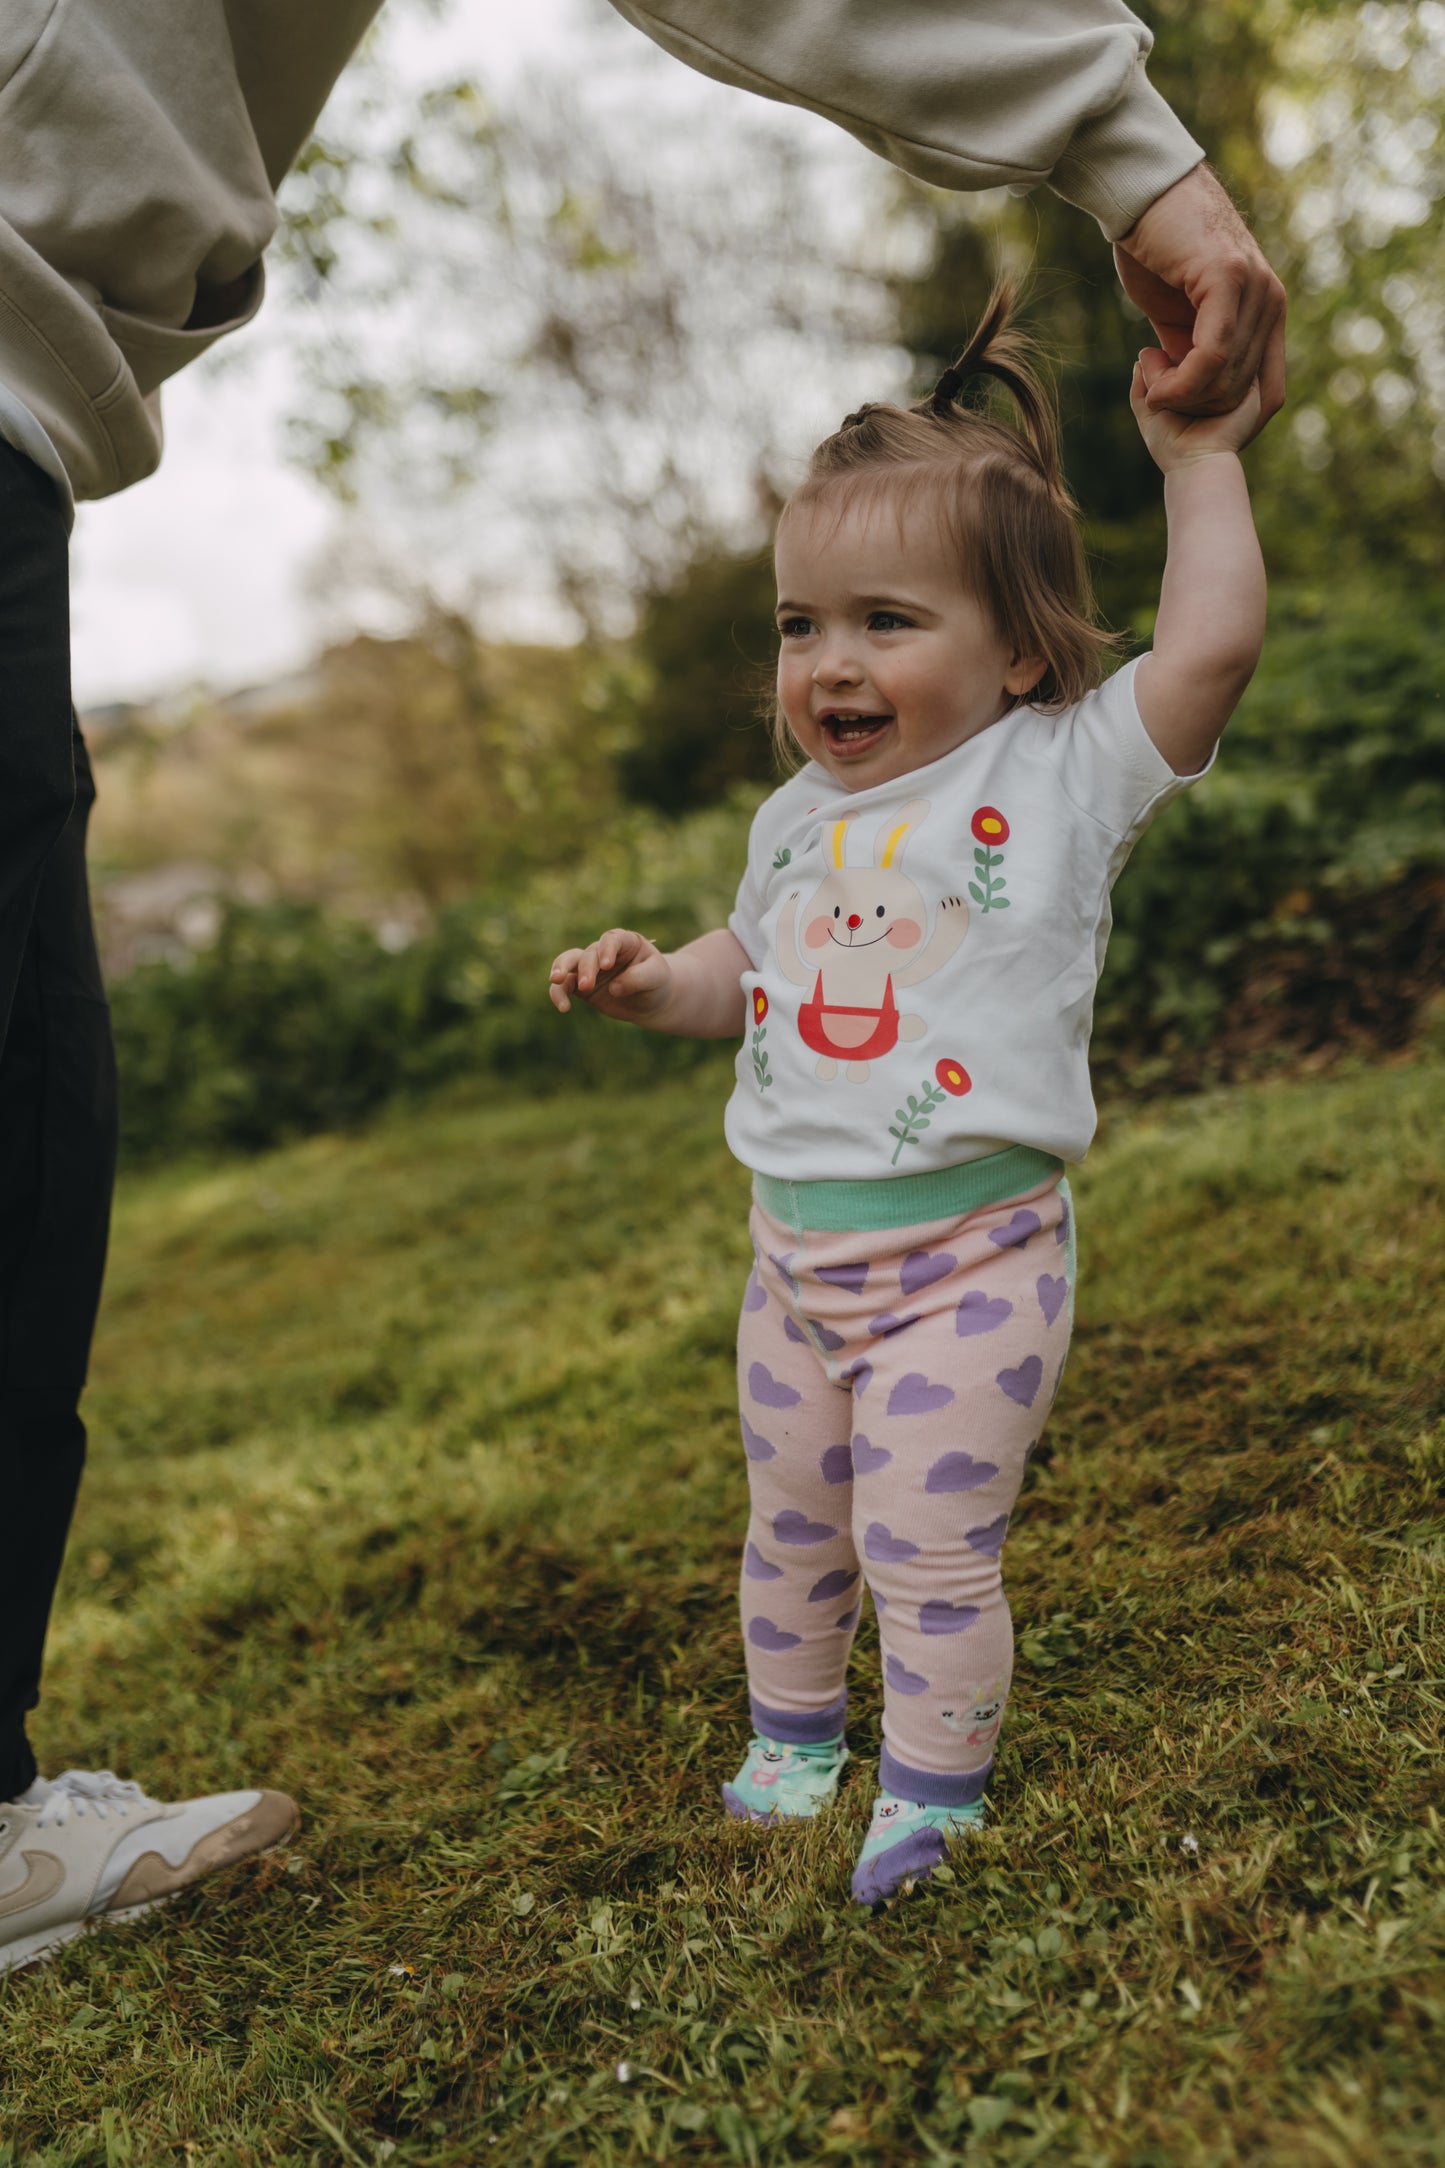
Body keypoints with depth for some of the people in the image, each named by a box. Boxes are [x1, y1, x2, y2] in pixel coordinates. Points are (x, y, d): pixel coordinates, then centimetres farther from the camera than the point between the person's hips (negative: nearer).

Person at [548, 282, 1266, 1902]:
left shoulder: (1062, 778, -9)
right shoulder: (795, 823, 8)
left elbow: (1212, 645, -22)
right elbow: (745, 972, 22)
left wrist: (1198, 456, -13)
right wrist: (650, 981, 3)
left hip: (969, 1256, -6)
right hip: (797, 1253, 6)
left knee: (926, 1543, -3)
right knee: (790, 1524, 20)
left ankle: (933, 1792, 21)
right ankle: (790, 1738, 42)